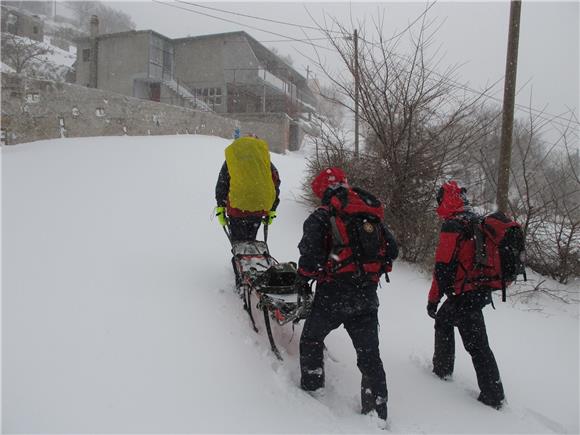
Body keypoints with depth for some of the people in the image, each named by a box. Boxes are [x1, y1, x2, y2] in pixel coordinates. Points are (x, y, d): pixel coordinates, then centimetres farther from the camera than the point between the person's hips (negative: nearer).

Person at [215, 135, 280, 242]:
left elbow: (221, 185, 8)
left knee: (238, 242, 8)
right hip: (260, 208, 2)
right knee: (250, 240, 17)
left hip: (237, 208, -2)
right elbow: (275, 183, 14)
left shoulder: (231, 154, 13)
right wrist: (272, 211, 17)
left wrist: (220, 208, 10)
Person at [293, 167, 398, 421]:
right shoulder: (373, 215, 10)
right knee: (369, 354, 14)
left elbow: (311, 252, -19)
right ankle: (377, 411, 21)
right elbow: (392, 250, 12)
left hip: (334, 295, -4)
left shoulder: (321, 217, -6)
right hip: (368, 298, 4)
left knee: (311, 339, 22)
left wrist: (303, 279, -3)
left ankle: (311, 389, 32)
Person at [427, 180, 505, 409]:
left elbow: (443, 268, -20)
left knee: (476, 344, 3)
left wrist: (433, 300, -11)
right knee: (443, 320, 22)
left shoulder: (452, 227, -20)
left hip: (465, 295, -9)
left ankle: (493, 395, 14)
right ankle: (442, 369, 33)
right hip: (481, 291, 9)